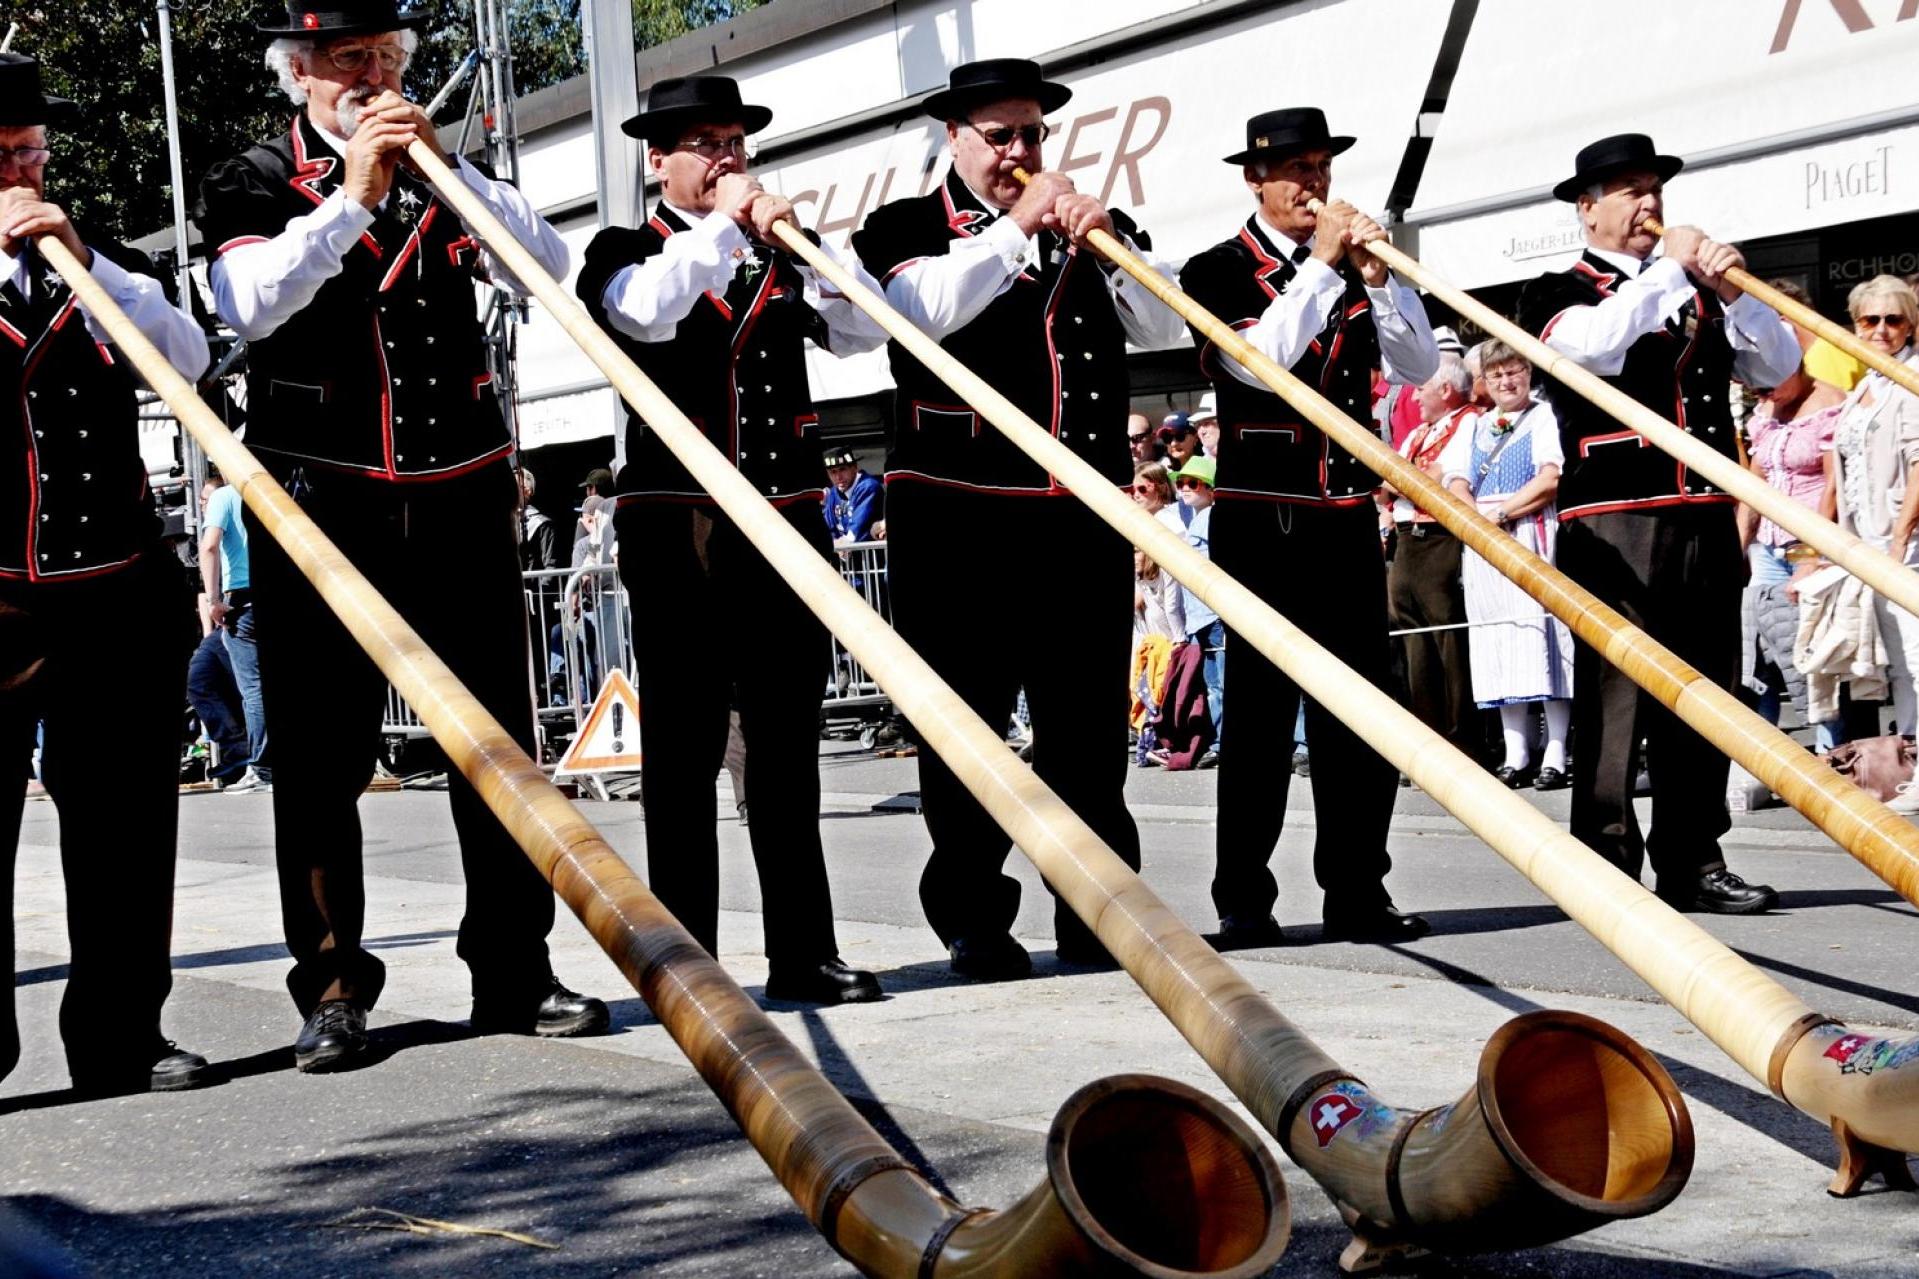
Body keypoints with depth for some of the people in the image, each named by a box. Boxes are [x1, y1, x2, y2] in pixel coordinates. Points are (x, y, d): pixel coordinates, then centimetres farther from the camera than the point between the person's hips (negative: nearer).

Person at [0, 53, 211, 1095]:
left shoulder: (102, 263, 18)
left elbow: (187, 361, 3)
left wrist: (86, 262, -6)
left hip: (117, 587, 3)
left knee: (122, 816, 5)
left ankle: (120, 1038, 13)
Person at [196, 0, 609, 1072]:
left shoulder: (443, 175, 15)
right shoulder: (255, 183, 6)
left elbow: (548, 266, 0)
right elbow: (248, 302, -13)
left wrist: (446, 168, -8)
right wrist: (353, 198, -17)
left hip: (463, 499, 3)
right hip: (325, 498, -3)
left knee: (499, 743, 3)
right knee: (324, 751, -1)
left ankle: (515, 975, 10)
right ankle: (335, 992, 6)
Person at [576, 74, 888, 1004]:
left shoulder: (782, 256, 17)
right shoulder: (627, 250, 5)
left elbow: (866, 329, 2)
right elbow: (641, 312, -18)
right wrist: (726, 226, -13)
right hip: (681, 530, -4)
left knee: (788, 750, 7)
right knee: (684, 751, 0)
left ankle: (803, 953, 12)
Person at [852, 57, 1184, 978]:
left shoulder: (1089, 226, 18)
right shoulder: (904, 228, 7)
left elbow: (1161, 328, 5)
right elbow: (920, 309, -14)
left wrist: (1106, 240, -9)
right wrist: (1015, 230, -14)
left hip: (1082, 514, 3)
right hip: (958, 516, -3)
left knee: (1087, 725, 5)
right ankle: (974, 919, 8)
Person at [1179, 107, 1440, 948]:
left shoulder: (1354, 264, 13)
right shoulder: (1219, 272, 0)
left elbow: (1418, 367, 5)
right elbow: (1260, 363, -17)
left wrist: (1379, 276, -7)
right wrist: (1320, 266, -13)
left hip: (1347, 515, 5)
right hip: (1263, 518, -5)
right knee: (1261, 708, -3)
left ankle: (1357, 893, 10)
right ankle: (1243, 902, 3)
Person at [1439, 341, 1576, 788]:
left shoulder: (1544, 417, 3)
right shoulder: (1472, 427, 19)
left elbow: (1551, 480, -9)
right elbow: (1457, 485, 11)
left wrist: (1500, 513, -11)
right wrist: (1480, 519, -8)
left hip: (1532, 538, -5)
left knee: (1541, 632, -9)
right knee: (1499, 645, 3)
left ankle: (1555, 757, -9)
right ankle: (1516, 756, 7)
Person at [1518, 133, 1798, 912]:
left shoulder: (1698, 293, 20)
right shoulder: (1559, 294, 4)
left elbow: (1778, 367, 12)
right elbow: (1595, 344, -18)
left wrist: (1732, 291, -3)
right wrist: (1669, 269, -12)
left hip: (1706, 522, 6)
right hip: (1615, 522, -5)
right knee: (1615, 697, -7)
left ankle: (1693, 863, 15)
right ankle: (1607, 867, -3)